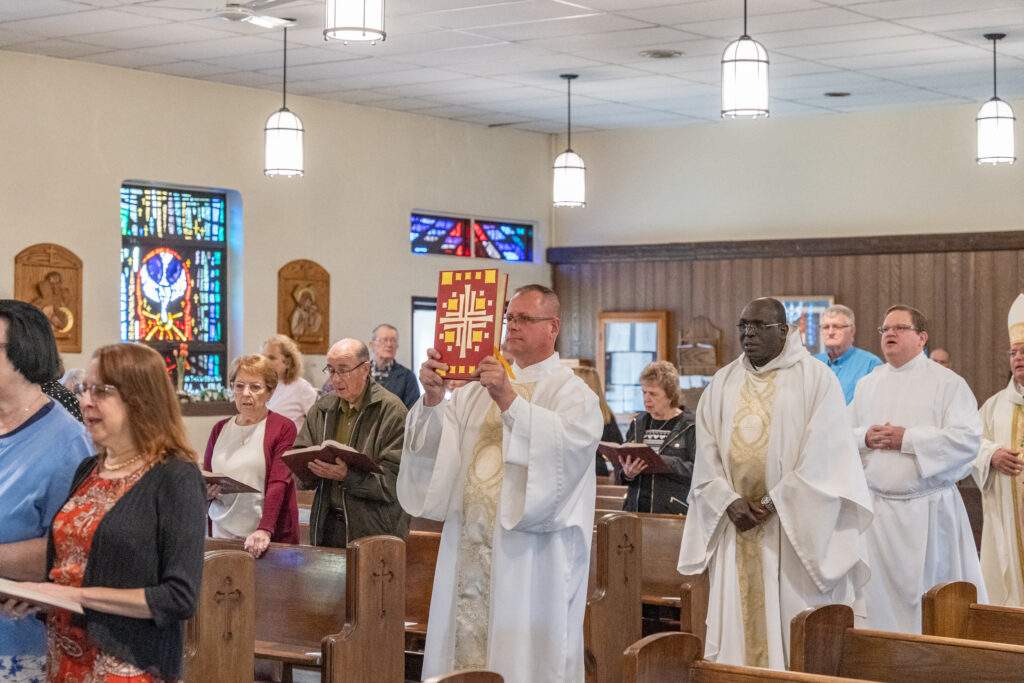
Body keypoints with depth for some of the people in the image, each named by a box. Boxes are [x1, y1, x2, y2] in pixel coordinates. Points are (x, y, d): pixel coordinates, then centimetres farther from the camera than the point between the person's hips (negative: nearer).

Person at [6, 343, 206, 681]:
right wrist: (36, 590, -1)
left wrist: (79, 595, -20)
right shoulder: (88, 470, 8)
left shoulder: (175, 478, -14)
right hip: (63, 655, 7)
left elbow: (180, 598, -19)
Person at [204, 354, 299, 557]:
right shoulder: (220, 429, 12)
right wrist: (207, 491, -5)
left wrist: (264, 531, -24)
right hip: (221, 534, 4)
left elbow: (278, 484, -12)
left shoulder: (283, 428, -2)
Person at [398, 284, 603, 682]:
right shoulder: (480, 388, 16)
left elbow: (570, 442, -22)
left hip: (528, 553, -5)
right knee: (465, 642, 6)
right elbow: (435, 442, 6)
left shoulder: (570, 391, -1)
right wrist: (432, 399, -13)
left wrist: (509, 400, -30)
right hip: (469, 543, 5)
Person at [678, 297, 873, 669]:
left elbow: (822, 457, -10)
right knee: (737, 624, 5)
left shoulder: (816, 379, -3)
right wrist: (729, 501, -9)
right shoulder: (722, 384, 11)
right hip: (736, 526, 4)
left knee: (795, 632, -2)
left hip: (795, 528, -4)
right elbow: (707, 454, 7)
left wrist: (773, 504, -14)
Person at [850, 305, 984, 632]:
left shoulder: (947, 382, -2)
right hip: (875, 506, 4)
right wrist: (866, 437, -8)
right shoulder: (867, 385, 14)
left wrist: (906, 439, -16)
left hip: (927, 510, -4)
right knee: (877, 599, 5)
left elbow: (968, 439, -14)